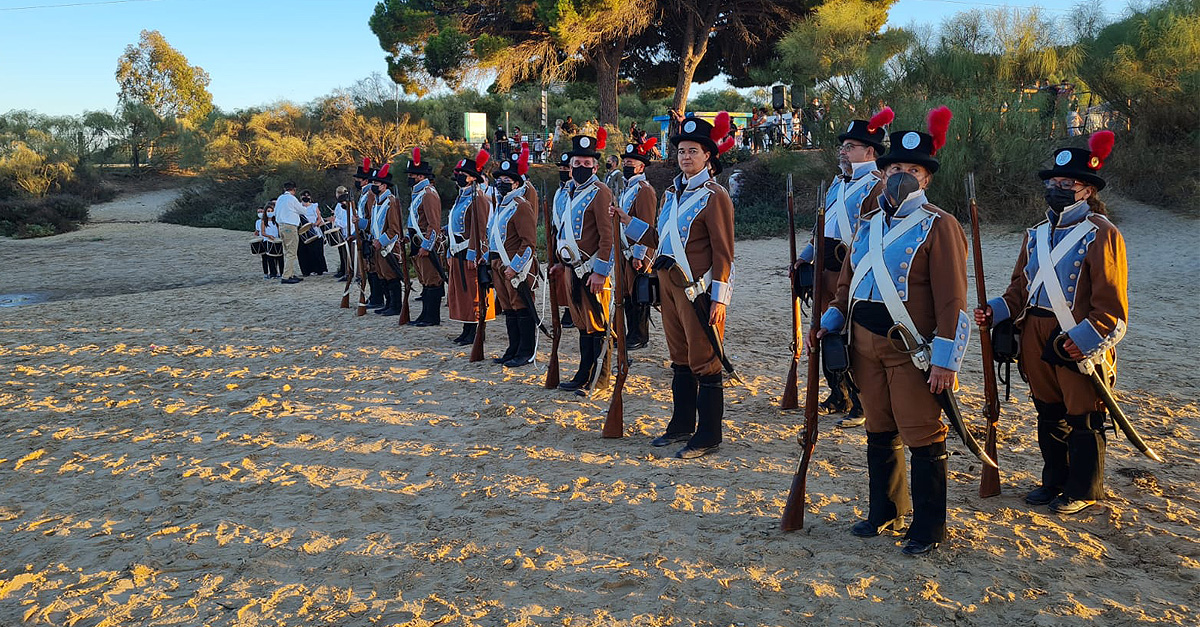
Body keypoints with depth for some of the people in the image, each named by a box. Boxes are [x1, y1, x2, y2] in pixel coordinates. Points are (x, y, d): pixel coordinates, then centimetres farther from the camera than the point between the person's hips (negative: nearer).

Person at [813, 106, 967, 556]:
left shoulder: (938, 226, -8)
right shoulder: (869, 224, 13)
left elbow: (952, 301, -13)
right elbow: (849, 280, 20)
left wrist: (945, 362, -17)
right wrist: (830, 323, 7)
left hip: (913, 349, -6)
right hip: (866, 343, 6)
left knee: (922, 438, 1)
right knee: (880, 432, 16)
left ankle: (929, 526, 15)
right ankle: (884, 510, 30)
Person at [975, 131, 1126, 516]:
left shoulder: (1101, 234, -9)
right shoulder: (1037, 234, 12)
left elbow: (1111, 301, -13)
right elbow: (1020, 286, 15)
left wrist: (1085, 340, -22)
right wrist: (996, 312, -1)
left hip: (1079, 343, -6)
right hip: (1036, 338, 6)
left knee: (1082, 419, 6)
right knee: (1048, 415, 16)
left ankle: (1083, 491, 20)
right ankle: (1055, 481, 32)